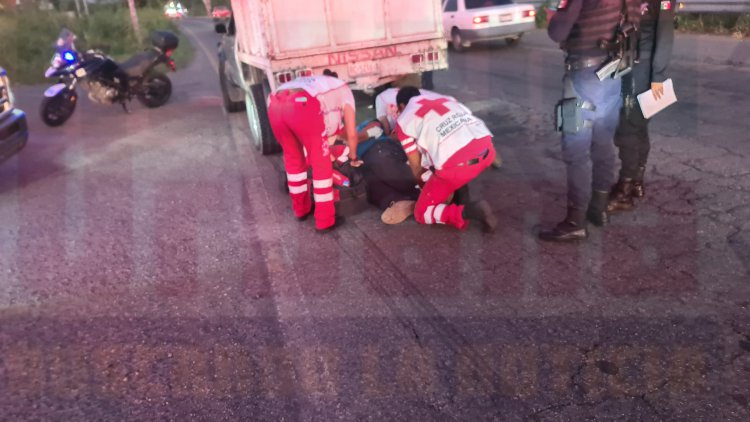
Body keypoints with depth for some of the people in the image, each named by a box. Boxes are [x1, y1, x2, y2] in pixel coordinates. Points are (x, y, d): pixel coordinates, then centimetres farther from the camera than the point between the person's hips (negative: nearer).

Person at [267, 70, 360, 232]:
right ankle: (325, 220, 16)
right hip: (303, 106, -6)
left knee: (293, 158, 26)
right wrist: (353, 158, 48)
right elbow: (351, 134, 31)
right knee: (321, 164, 11)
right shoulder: (343, 89, 33)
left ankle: (301, 208, 40)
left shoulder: (312, 83, 46)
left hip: (274, 105, 6)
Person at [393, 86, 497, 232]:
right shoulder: (445, 99, 28)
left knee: (421, 213, 13)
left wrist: (422, 184, 38)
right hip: (486, 150, 6)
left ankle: (469, 211, -10)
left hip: (457, 164, -6)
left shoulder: (403, 120, 14)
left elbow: (416, 166, 17)